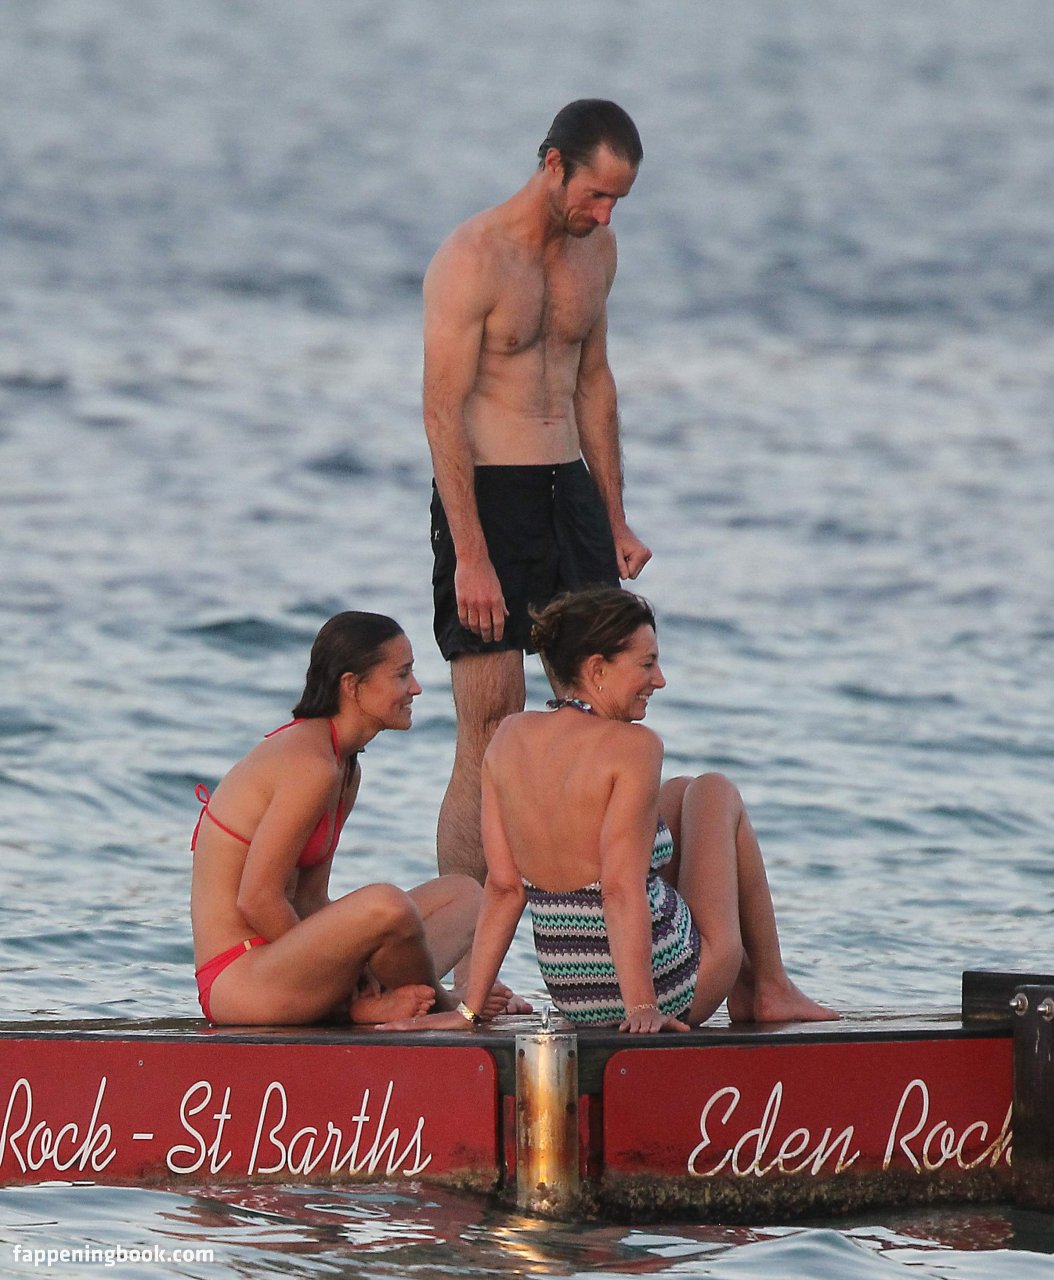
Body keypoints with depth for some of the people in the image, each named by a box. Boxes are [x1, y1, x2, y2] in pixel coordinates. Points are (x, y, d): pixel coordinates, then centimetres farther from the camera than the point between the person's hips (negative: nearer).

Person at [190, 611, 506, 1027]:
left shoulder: (346, 769, 14)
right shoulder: (313, 767, -18)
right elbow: (257, 899, -21)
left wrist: (357, 975, -5)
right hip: (237, 980, -11)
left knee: (464, 895, 14)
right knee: (385, 905, -35)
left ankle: (375, 1003, -12)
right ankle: (438, 1009, -5)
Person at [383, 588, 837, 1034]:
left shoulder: (510, 739, -1)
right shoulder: (632, 746, -20)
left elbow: (504, 886, 0)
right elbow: (622, 888, -26)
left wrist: (470, 1008, 1)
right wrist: (643, 1008, -27)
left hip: (569, 990, 6)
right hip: (669, 989, -6)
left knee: (681, 794, 28)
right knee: (718, 794, 20)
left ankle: (745, 986, 36)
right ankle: (771, 990, 24)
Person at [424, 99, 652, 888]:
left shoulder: (596, 249, 10)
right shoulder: (473, 259, -13)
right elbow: (444, 412, -16)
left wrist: (616, 522, 18)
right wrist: (470, 556, -21)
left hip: (570, 492, 7)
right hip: (487, 496, -7)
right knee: (491, 735, -9)